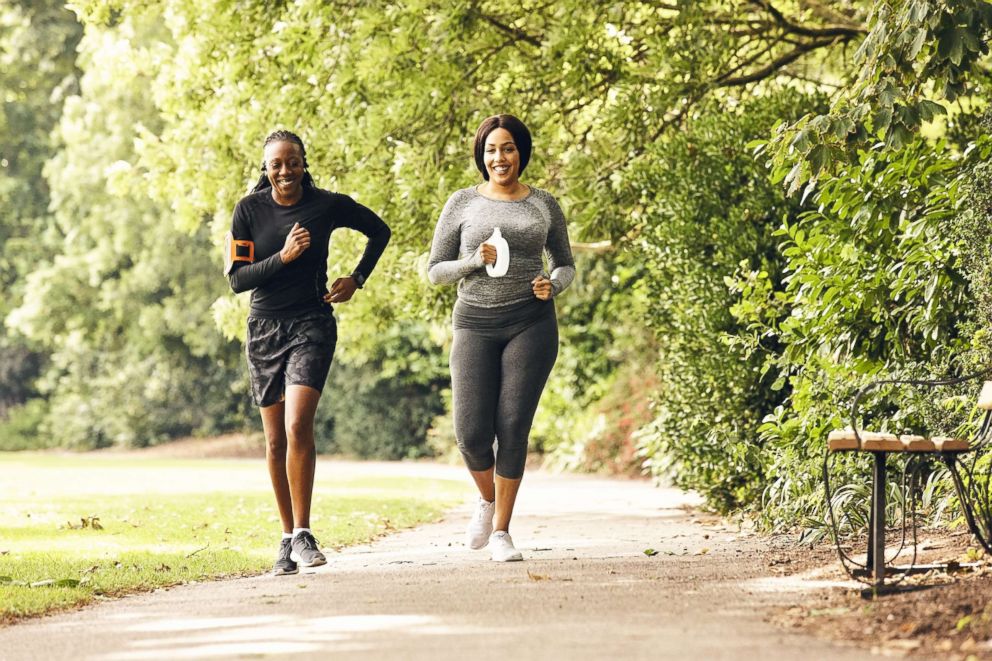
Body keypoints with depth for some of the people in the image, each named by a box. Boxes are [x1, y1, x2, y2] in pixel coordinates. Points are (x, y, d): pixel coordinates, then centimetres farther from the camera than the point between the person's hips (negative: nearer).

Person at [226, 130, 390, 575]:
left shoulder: (329, 205, -4)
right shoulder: (250, 210, -3)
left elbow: (379, 231, 13)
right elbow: (236, 278, -6)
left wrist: (357, 279, 4)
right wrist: (283, 257, -18)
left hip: (312, 325, -2)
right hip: (264, 329, 2)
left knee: (298, 427, -19)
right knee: (275, 441, 7)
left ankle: (303, 534, -13)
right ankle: (287, 538, 18)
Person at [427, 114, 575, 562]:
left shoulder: (543, 205, 9)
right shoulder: (463, 203, 6)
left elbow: (566, 265, 19)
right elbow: (436, 272, 7)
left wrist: (553, 285, -4)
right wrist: (476, 261, -11)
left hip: (530, 323, 0)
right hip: (475, 323, 0)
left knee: (513, 429, -6)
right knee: (472, 432, -10)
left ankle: (501, 530, 7)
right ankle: (487, 499, 23)